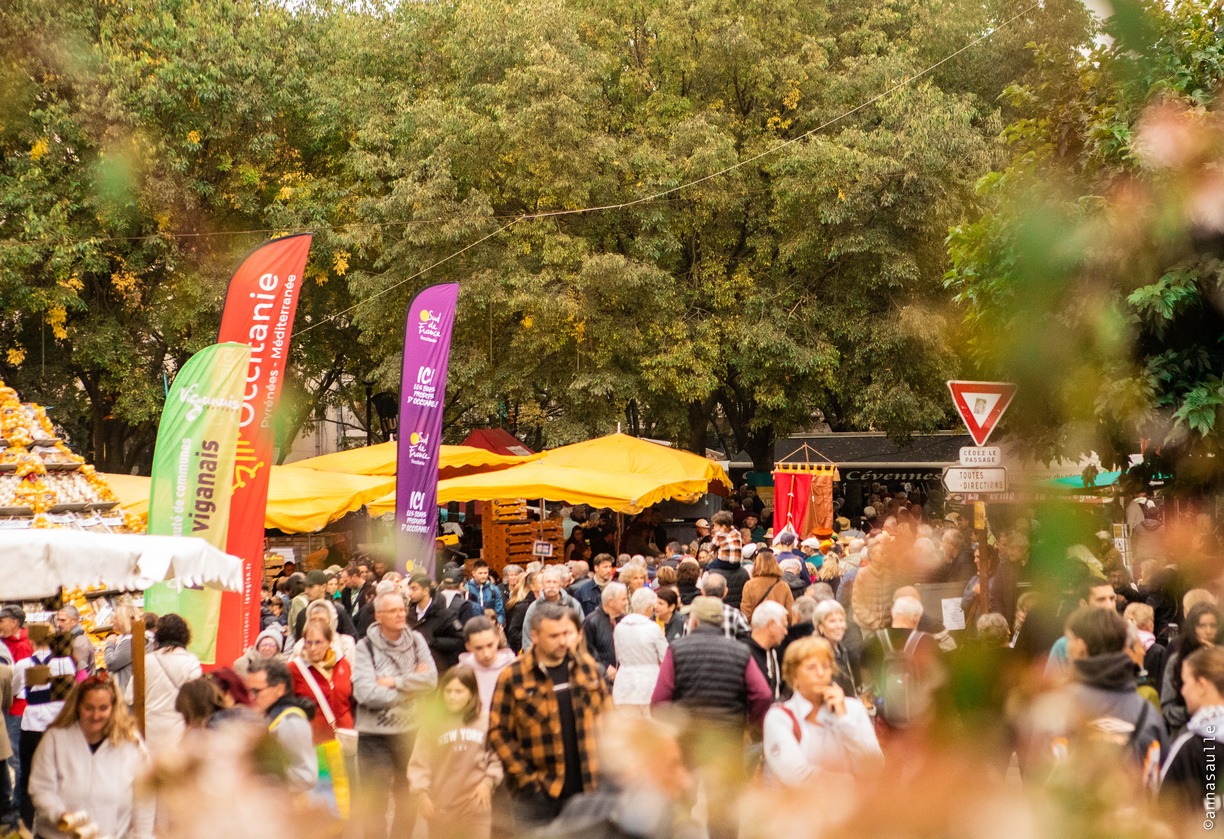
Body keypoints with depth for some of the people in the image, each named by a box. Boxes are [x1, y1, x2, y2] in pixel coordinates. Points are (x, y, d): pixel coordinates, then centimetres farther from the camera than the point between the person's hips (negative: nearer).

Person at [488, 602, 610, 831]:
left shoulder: (587, 667, 6)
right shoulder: (513, 678, -7)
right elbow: (498, 732, -5)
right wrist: (525, 777, -10)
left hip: (587, 789, 3)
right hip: (539, 794, -3)